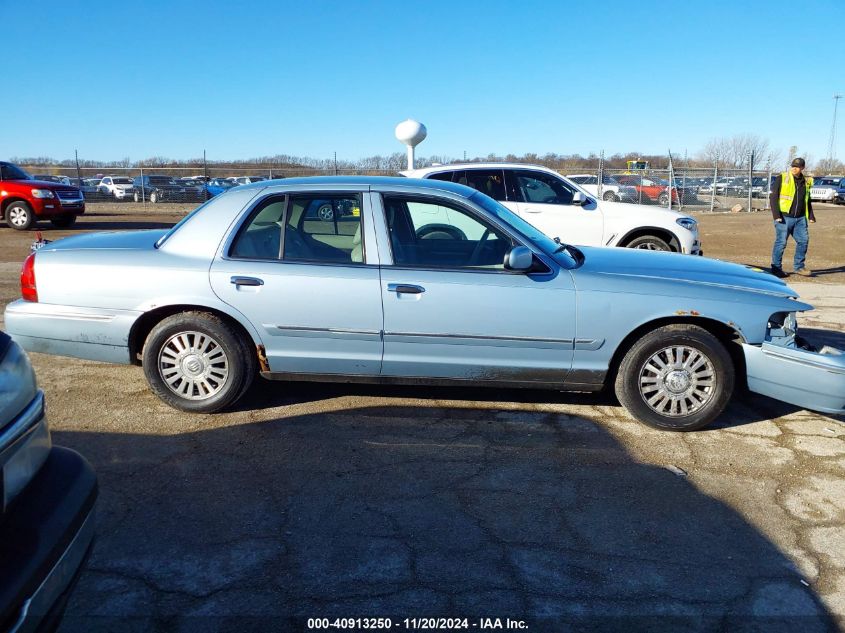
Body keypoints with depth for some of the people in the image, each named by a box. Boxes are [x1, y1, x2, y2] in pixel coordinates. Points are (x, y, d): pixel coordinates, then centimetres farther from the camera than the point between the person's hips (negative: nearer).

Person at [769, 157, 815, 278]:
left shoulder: (806, 182, 13)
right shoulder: (782, 178, -4)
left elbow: (807, 200, 23)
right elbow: (773, 197, -7)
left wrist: (811, 216, 14)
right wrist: (776, 215, -15)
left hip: (800, 218, 6)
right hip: (784, 217, -6)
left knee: (803, 240, 6)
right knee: (781, 242, -5)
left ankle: (799, 266, 19)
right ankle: (776, 268, 5)